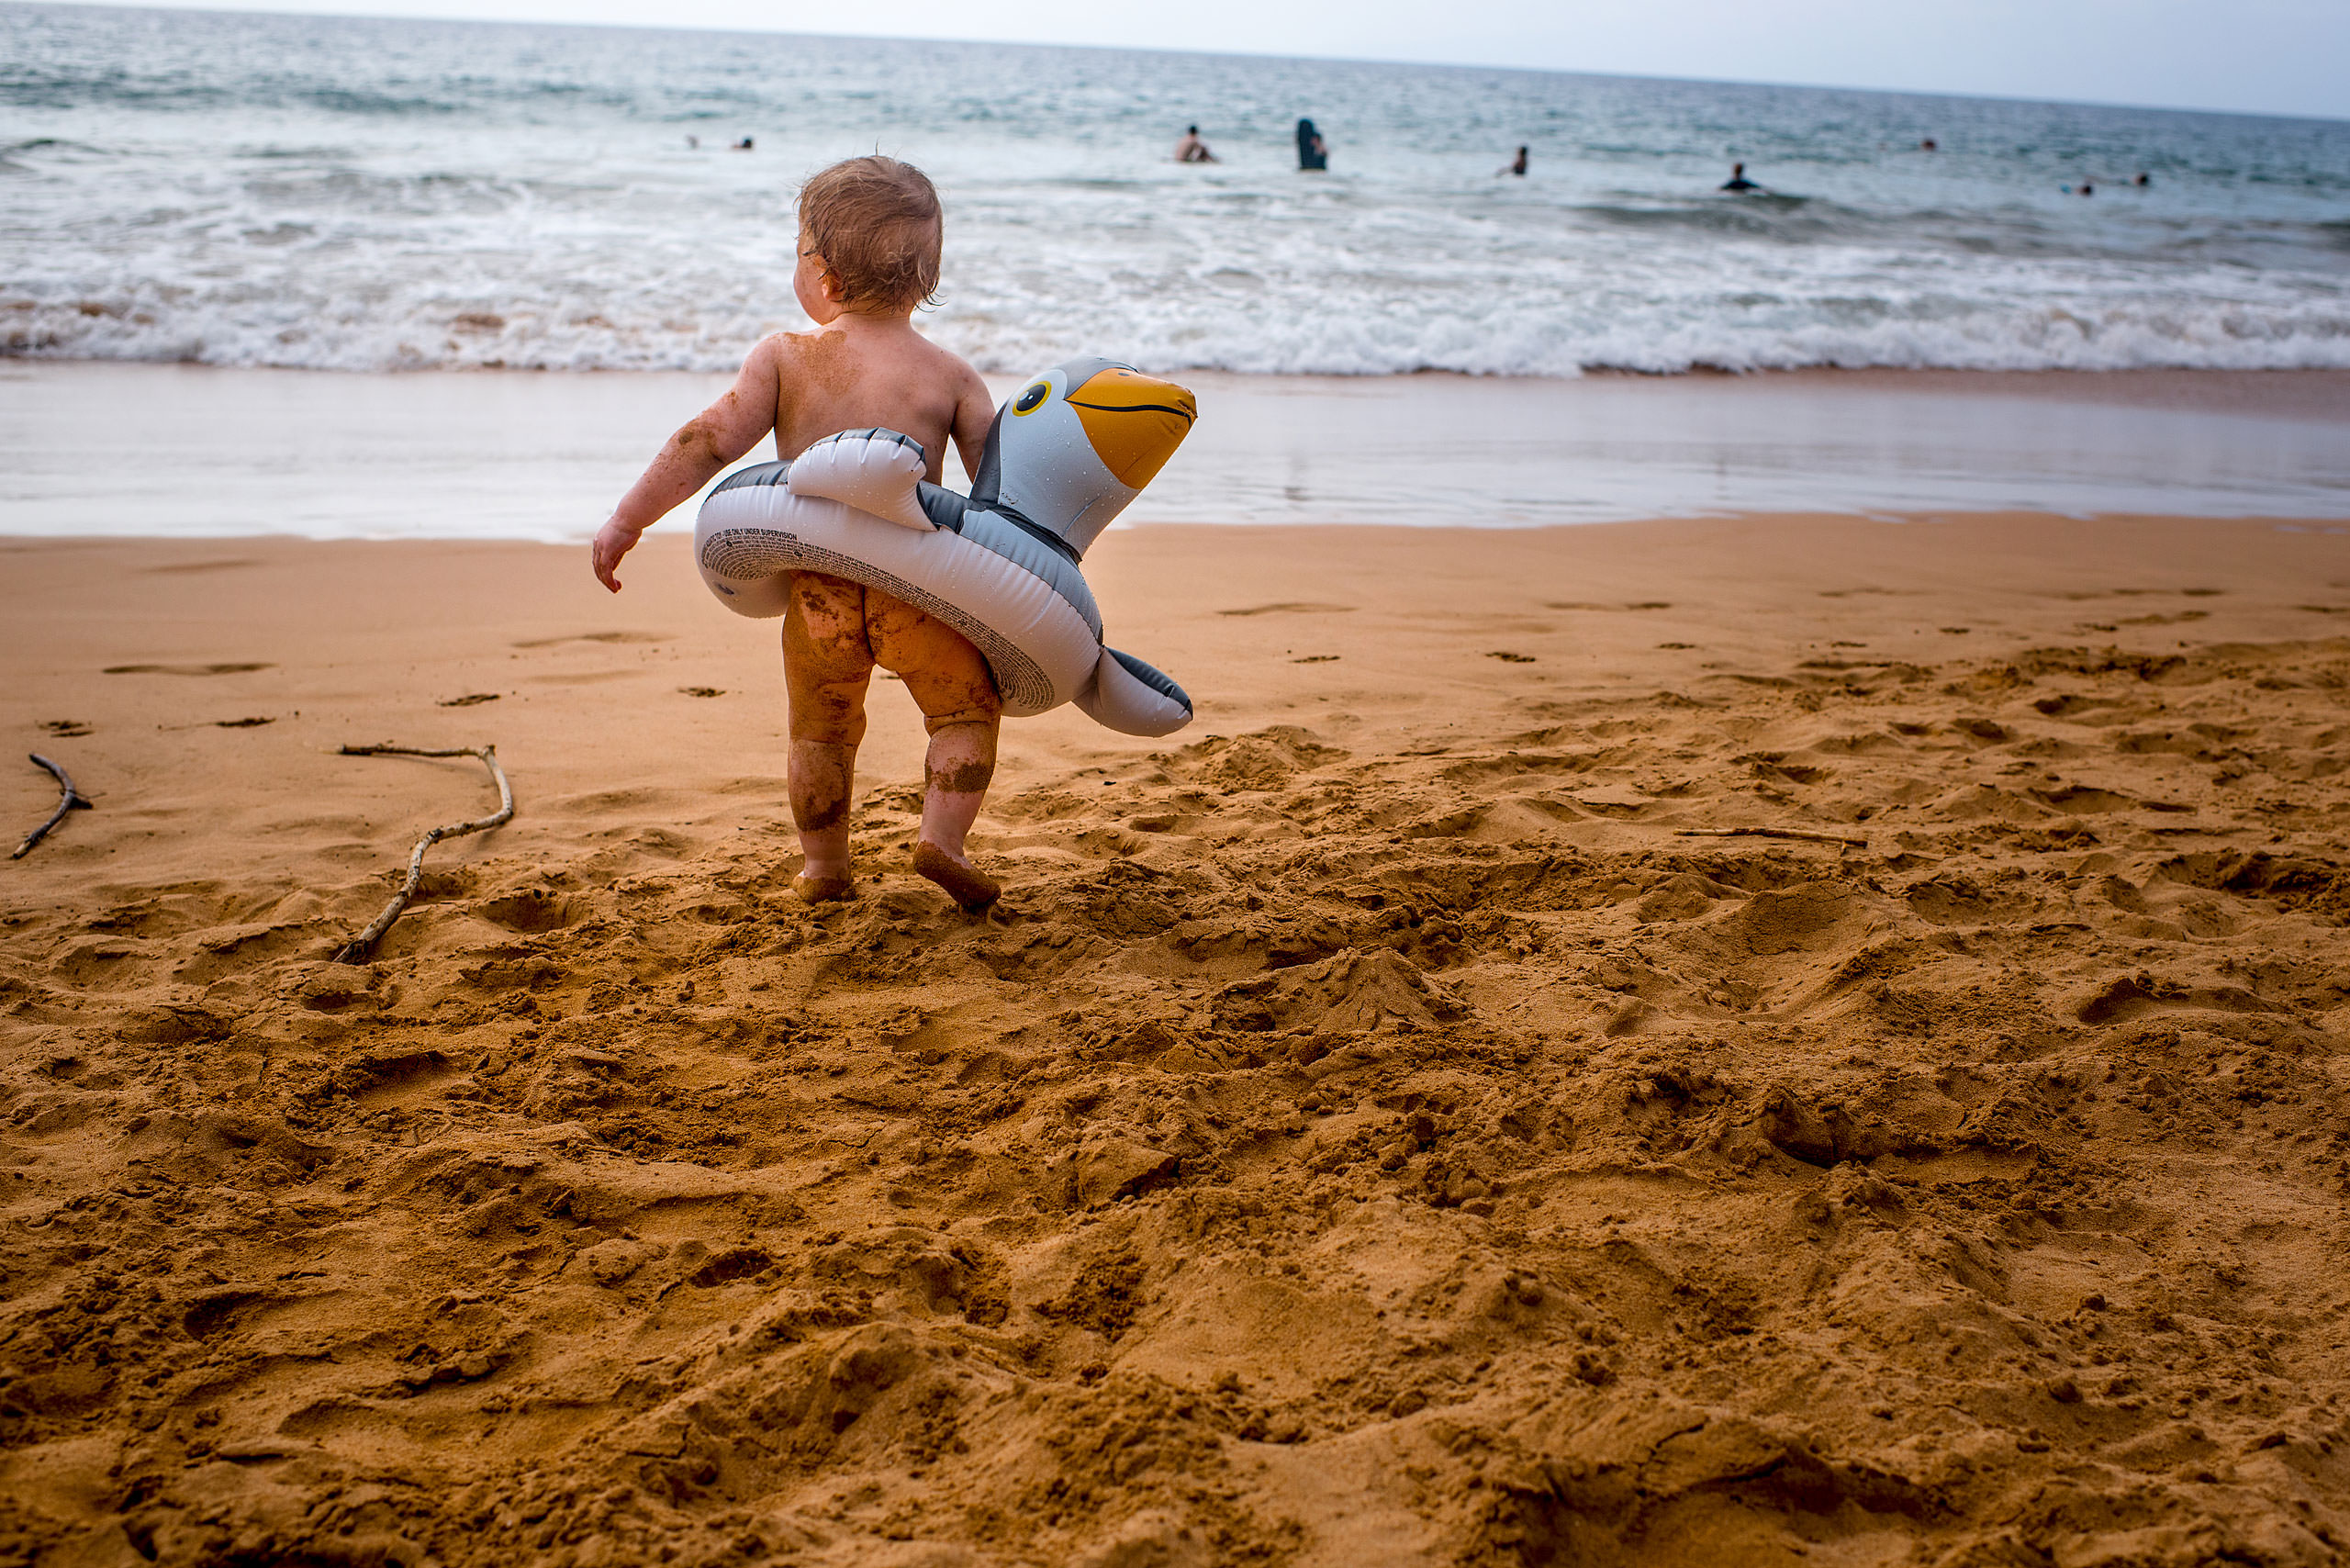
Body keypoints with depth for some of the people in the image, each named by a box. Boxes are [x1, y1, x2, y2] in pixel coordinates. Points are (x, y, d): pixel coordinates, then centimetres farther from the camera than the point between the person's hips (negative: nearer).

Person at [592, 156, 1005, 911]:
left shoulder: (783, 357, 0)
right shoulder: (951, 375, 2)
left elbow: (706, 443, -2)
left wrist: (625, 521, 6)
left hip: (816, 592, 1)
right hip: (914, 589, -1)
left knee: (819, 729, 22)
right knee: (966, 706, 18)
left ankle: (823, 864, 32)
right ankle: (942, 836, 3)